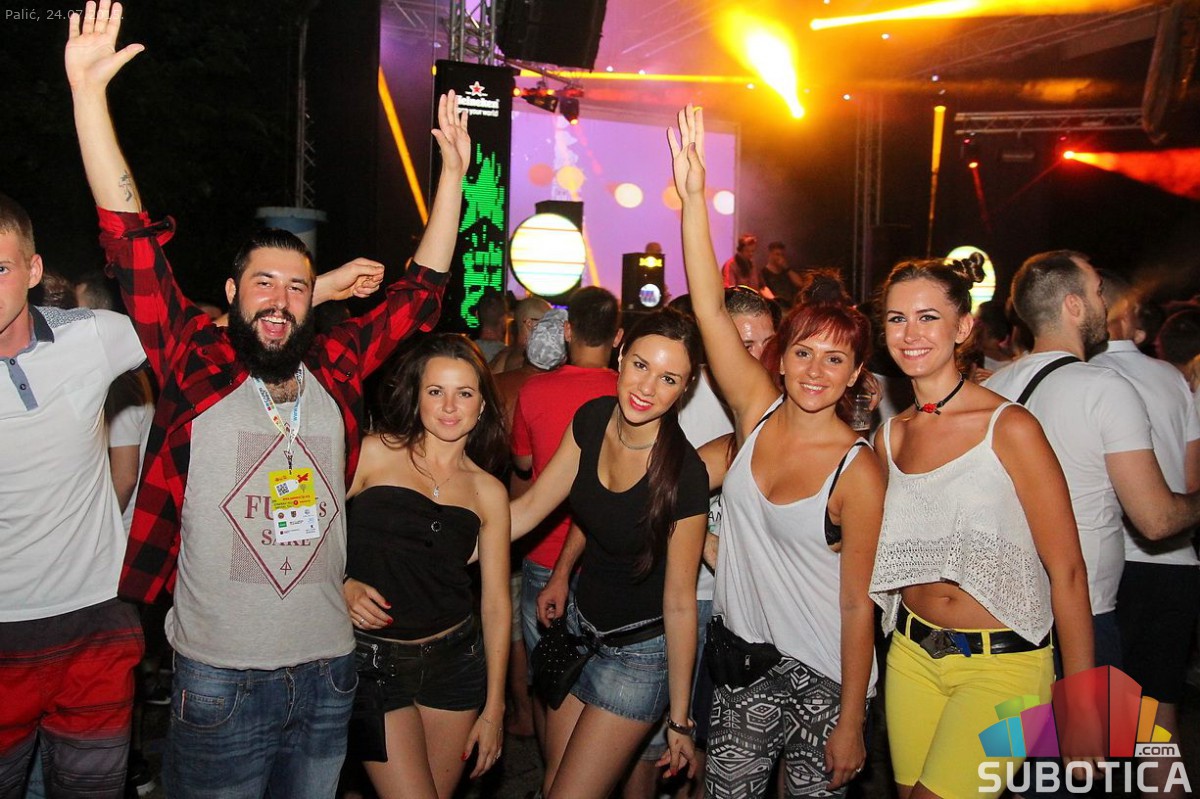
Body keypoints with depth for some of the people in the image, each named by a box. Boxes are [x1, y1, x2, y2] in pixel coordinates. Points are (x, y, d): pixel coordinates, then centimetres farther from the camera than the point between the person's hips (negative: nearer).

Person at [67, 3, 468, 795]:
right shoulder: (196, 366, -5)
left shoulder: (336, 369, 2)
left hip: (328, 673, 3)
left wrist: (454, 172, 8)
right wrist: (89, 92, -14)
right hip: (219, 679, -3)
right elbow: (132, 239, -10)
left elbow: (421, 290, 9)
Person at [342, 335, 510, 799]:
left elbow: (495, 602, 5)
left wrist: (494, 707, 5)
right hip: (373, 660, -3)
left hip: (455, 660, 3)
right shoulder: (374, 453, -3)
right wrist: (341, 585, -20)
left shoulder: (488, 491, 4)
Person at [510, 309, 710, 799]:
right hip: (581, 624, 6)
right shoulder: (592, 419, -10)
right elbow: (529, 508, 4)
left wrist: (679, 720, -12)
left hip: (639, 652, -6)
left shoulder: (684, 474, -26)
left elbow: (679, 603, -19)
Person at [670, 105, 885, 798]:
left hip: (823, 677, -4)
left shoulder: (859, 472, -17)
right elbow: (711, 309, -15)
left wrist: (851, 724, -11)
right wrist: (694, 198, -24)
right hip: (745, 656, 4)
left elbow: (857, 604, -14)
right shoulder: (759, 413, -6)